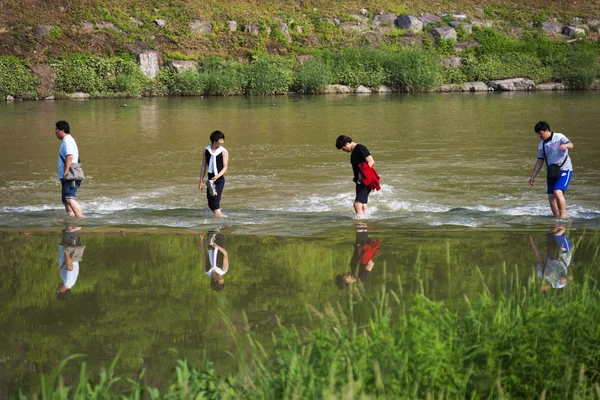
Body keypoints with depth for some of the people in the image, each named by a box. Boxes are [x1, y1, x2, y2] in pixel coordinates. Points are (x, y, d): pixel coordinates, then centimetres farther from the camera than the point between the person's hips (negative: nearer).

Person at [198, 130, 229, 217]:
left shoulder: (224, 151, -5)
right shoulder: (206, 150, 5)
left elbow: (225, 167, -8)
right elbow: (203, 166, 10)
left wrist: (217, 176, -24)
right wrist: (201, 181, 9)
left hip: (219, 180, -4)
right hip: (210, 179, 4)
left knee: (215, 201, -14)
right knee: (210, 202, 7)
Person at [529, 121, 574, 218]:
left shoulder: (559, 137, -6)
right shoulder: (541, 145, 10)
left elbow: (571, 144, -23)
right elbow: (539, 162, 14)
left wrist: (565, 145, -47)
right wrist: (533, 177, 10)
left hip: (564, 170, -6)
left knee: (557, 192, -23)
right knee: (551, 197, 1)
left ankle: (563, 215, -17)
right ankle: (557, 218, 9)